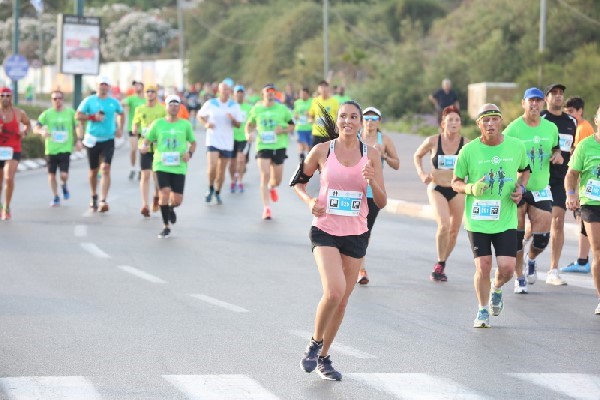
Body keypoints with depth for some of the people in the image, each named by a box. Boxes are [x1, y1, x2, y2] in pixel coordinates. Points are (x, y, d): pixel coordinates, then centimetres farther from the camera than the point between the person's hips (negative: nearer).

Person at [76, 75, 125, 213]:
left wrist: (120, 129, 12)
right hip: (93, 139, 0)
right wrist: (93, 117, -16)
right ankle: (94, 197, 35)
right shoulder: (89, 100, 0)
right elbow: (79, 115, -3)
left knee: (106, 168, -16)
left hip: (108, 140, 0)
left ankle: (103, 201, -22)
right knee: (93, 171, 11)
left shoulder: (114, 102, 5)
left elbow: (121, 114, 24)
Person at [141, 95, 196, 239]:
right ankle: (166, 227, 0)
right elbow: (147, 139, 9)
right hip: (161, 165, -1)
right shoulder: (158, 124, 3)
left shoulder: (185, 124, 6)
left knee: (177, 200, -3)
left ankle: (171, 209, 37)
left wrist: (189, 153, -3)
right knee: (164, 193, -16)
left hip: (179, 167, 1)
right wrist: (144, 146, -15)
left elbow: (193, 142, 17)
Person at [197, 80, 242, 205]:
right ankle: (211, 189, 4)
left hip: (227, 143, 2)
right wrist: (206, 124, -8)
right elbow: (200, 115, 11)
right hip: (213, 140, -2)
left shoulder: (235, 106, 3)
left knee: (221, 170, 7)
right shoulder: (210, 104, -2)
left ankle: (217, 193, 24)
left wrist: (233, 119, -17)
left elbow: (238, 125, 5)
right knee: (212, 166, -19)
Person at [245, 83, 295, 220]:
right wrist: (248, 134, -5)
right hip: (263, 146, -1)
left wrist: (283, 130, -13)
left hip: (279, 147, 1)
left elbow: (292, 126, 7)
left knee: (277, 180, 9)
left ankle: (272, 188, 48)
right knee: (265, 176, -14)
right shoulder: (256, 109, 3)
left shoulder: (282, 109, 1)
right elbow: (249, 124, 16)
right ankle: (266, 208, -12)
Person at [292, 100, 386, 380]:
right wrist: (309, 201, -9)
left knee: (342, 300, 9)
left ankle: (324, 357, 26)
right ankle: (315, 343, 3)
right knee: (334, 292, -22)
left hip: (356, 234, 3)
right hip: (325, 231, -3)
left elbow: (381, 203, 1)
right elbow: (298, 181, 10)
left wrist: (372, 180, -18)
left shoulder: (371, 155, 0)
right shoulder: (322, 151, -4)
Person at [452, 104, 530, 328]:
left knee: (507, 267, -7)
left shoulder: (516, 147, -1)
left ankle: (496, 288, 29)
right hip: (477, 219, -1)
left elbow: (525, 170, 19)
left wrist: (520, 188, 0)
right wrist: (471, 188, -17)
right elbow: (455, 182, 4)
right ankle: (483, 310, 20)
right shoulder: (469, 151, -6)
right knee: (483, 266, -3)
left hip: (506, 219, 1)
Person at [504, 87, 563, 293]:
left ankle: (531, 260, 33)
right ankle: (519, 278, 15)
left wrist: (557, 154, -2)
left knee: (542, 236, -2)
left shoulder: (551, 128, 4)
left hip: (541, 189, 3)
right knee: (516, 235, -1)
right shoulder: (513, 129, -9)